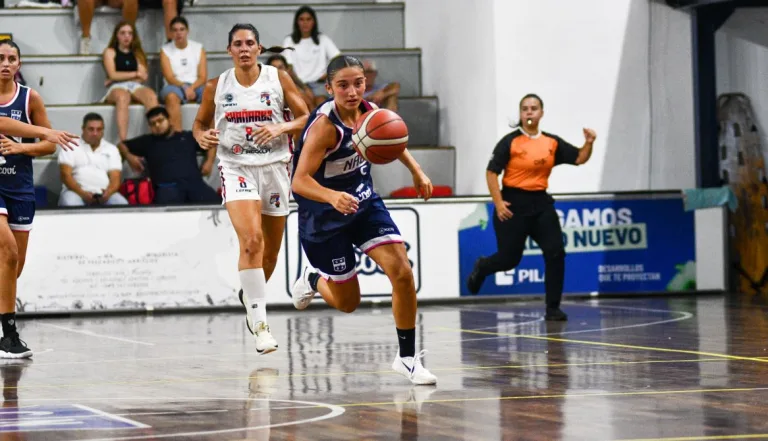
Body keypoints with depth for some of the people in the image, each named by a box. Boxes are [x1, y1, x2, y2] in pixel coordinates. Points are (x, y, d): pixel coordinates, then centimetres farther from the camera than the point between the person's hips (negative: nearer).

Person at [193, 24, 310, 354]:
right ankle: (259, 322, -21)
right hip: (236, 168, -2)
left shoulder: (279, 79, 0)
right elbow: (200, 123, 15)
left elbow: (306, 119, 1)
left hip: (275, 167, 2)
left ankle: (250, 295, 42)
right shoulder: (217, 87, 2)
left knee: (270, 252, 11)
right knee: (251, 240, -23)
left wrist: (280, 128, -18)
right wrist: (202, 137, -8)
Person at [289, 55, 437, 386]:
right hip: (326, 213, -5)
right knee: (347, 302, 6)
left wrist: (416, 172, 14)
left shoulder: (369, 110, -7)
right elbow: (299, 181, -33)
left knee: (402, 273, -12)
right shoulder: (325, 125, -27)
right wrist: (333, 197, -49)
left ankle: (408, 357, 0)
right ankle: (313, 279, 42)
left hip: (364, 201, 5)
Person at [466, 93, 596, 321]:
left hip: (540, 203, 4)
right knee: (509, 259, 3)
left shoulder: (552, 143, 4)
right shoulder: (510, 142, -8)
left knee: (555, 253, -9)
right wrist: (498, 202, -15)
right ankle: (482, 267, 39)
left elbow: (579, 158, 9)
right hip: (514, 203, -4)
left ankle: (553, 308, -1)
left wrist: (588, 143, -11)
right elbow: (491, 172, -8)